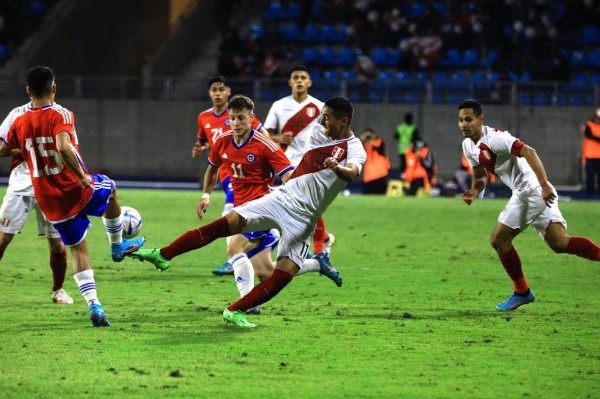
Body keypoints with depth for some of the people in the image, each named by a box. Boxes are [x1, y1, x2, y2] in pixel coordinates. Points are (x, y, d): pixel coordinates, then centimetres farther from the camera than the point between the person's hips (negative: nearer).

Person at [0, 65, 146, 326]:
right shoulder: (60, 115, -14)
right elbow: (63, 146, -31)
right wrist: (83, 177, -23)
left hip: (50, 202, 4)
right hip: (78, 191, -4)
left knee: (78, 249, 16)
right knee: (109, 188, 30)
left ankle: (93, 304, 3)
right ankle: (117, 245, 42)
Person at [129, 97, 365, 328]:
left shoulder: (354, 149, -11)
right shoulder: (317, 132, 6)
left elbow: (352, 172, -35)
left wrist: (338, 168, -58)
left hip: (302, 219, -4)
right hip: (282, 198, 4)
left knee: (287, 270, -18)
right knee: (228, 222, -12)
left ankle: (236, 311, -5)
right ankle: (162, 255, -10)